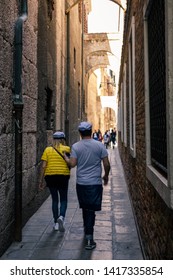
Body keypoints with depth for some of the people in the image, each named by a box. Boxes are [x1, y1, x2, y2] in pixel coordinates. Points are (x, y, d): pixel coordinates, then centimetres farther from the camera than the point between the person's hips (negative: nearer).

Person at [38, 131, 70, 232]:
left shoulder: (48, 150, 2)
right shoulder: (67, 149, -2)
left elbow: (43, 166, -2)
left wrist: (41, 180, 2)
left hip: (50, 176, 2)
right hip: (63, 176, -2)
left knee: (54, 199, 15)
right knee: (63, 199, 12)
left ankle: (56, 223, 20)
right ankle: (61, 217, -13)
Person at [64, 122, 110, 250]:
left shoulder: (76, 146, -4)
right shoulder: (99, 145, -4)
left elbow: (72, 164, -10)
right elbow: (107, 164, -4)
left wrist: (66, 158, 10)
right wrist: (106, 176, 13)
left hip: (81, 183, 2)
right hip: (95, 183, -2)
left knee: (85, 208, 19)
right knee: (91, 209, 1)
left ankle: (87, 231, 36)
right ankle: (89, 239, -1)